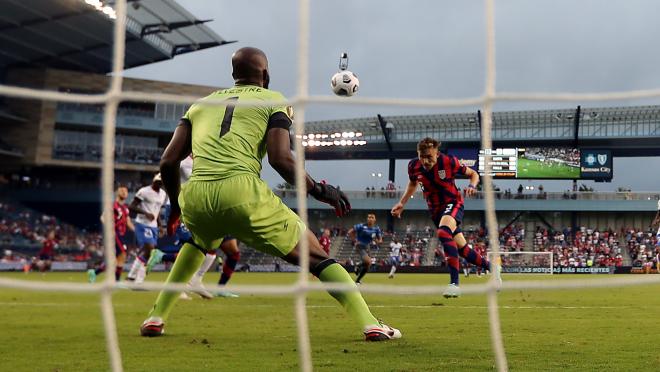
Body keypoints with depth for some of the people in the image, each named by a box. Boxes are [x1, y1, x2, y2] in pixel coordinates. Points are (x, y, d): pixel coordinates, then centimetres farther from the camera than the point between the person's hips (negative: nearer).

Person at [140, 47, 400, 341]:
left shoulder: (200, 104, 26)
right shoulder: (272, 100, 15)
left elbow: (168, 162, 19)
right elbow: (280, 159, -2)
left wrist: (176, 207, 34)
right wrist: (319, 190, 11)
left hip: (195, 197, 5)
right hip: (243, 192, -4)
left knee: (197, 243, 39)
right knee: (316, 258, 8)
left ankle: (155, 319, 32)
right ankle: (371, 324, -2)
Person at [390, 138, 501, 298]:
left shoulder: (449, 162, -21)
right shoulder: (414, 166, -10)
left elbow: (473, 174, -5)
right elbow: (413, 183, 14)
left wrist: (472, 186, -26)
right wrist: (402, 203, 4)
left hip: (453, 203, -5)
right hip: (435, 209, 5)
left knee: (443, 232, -36)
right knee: (462, 249, 9)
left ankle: (454, 283, -38)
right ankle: (491, 267, 37)